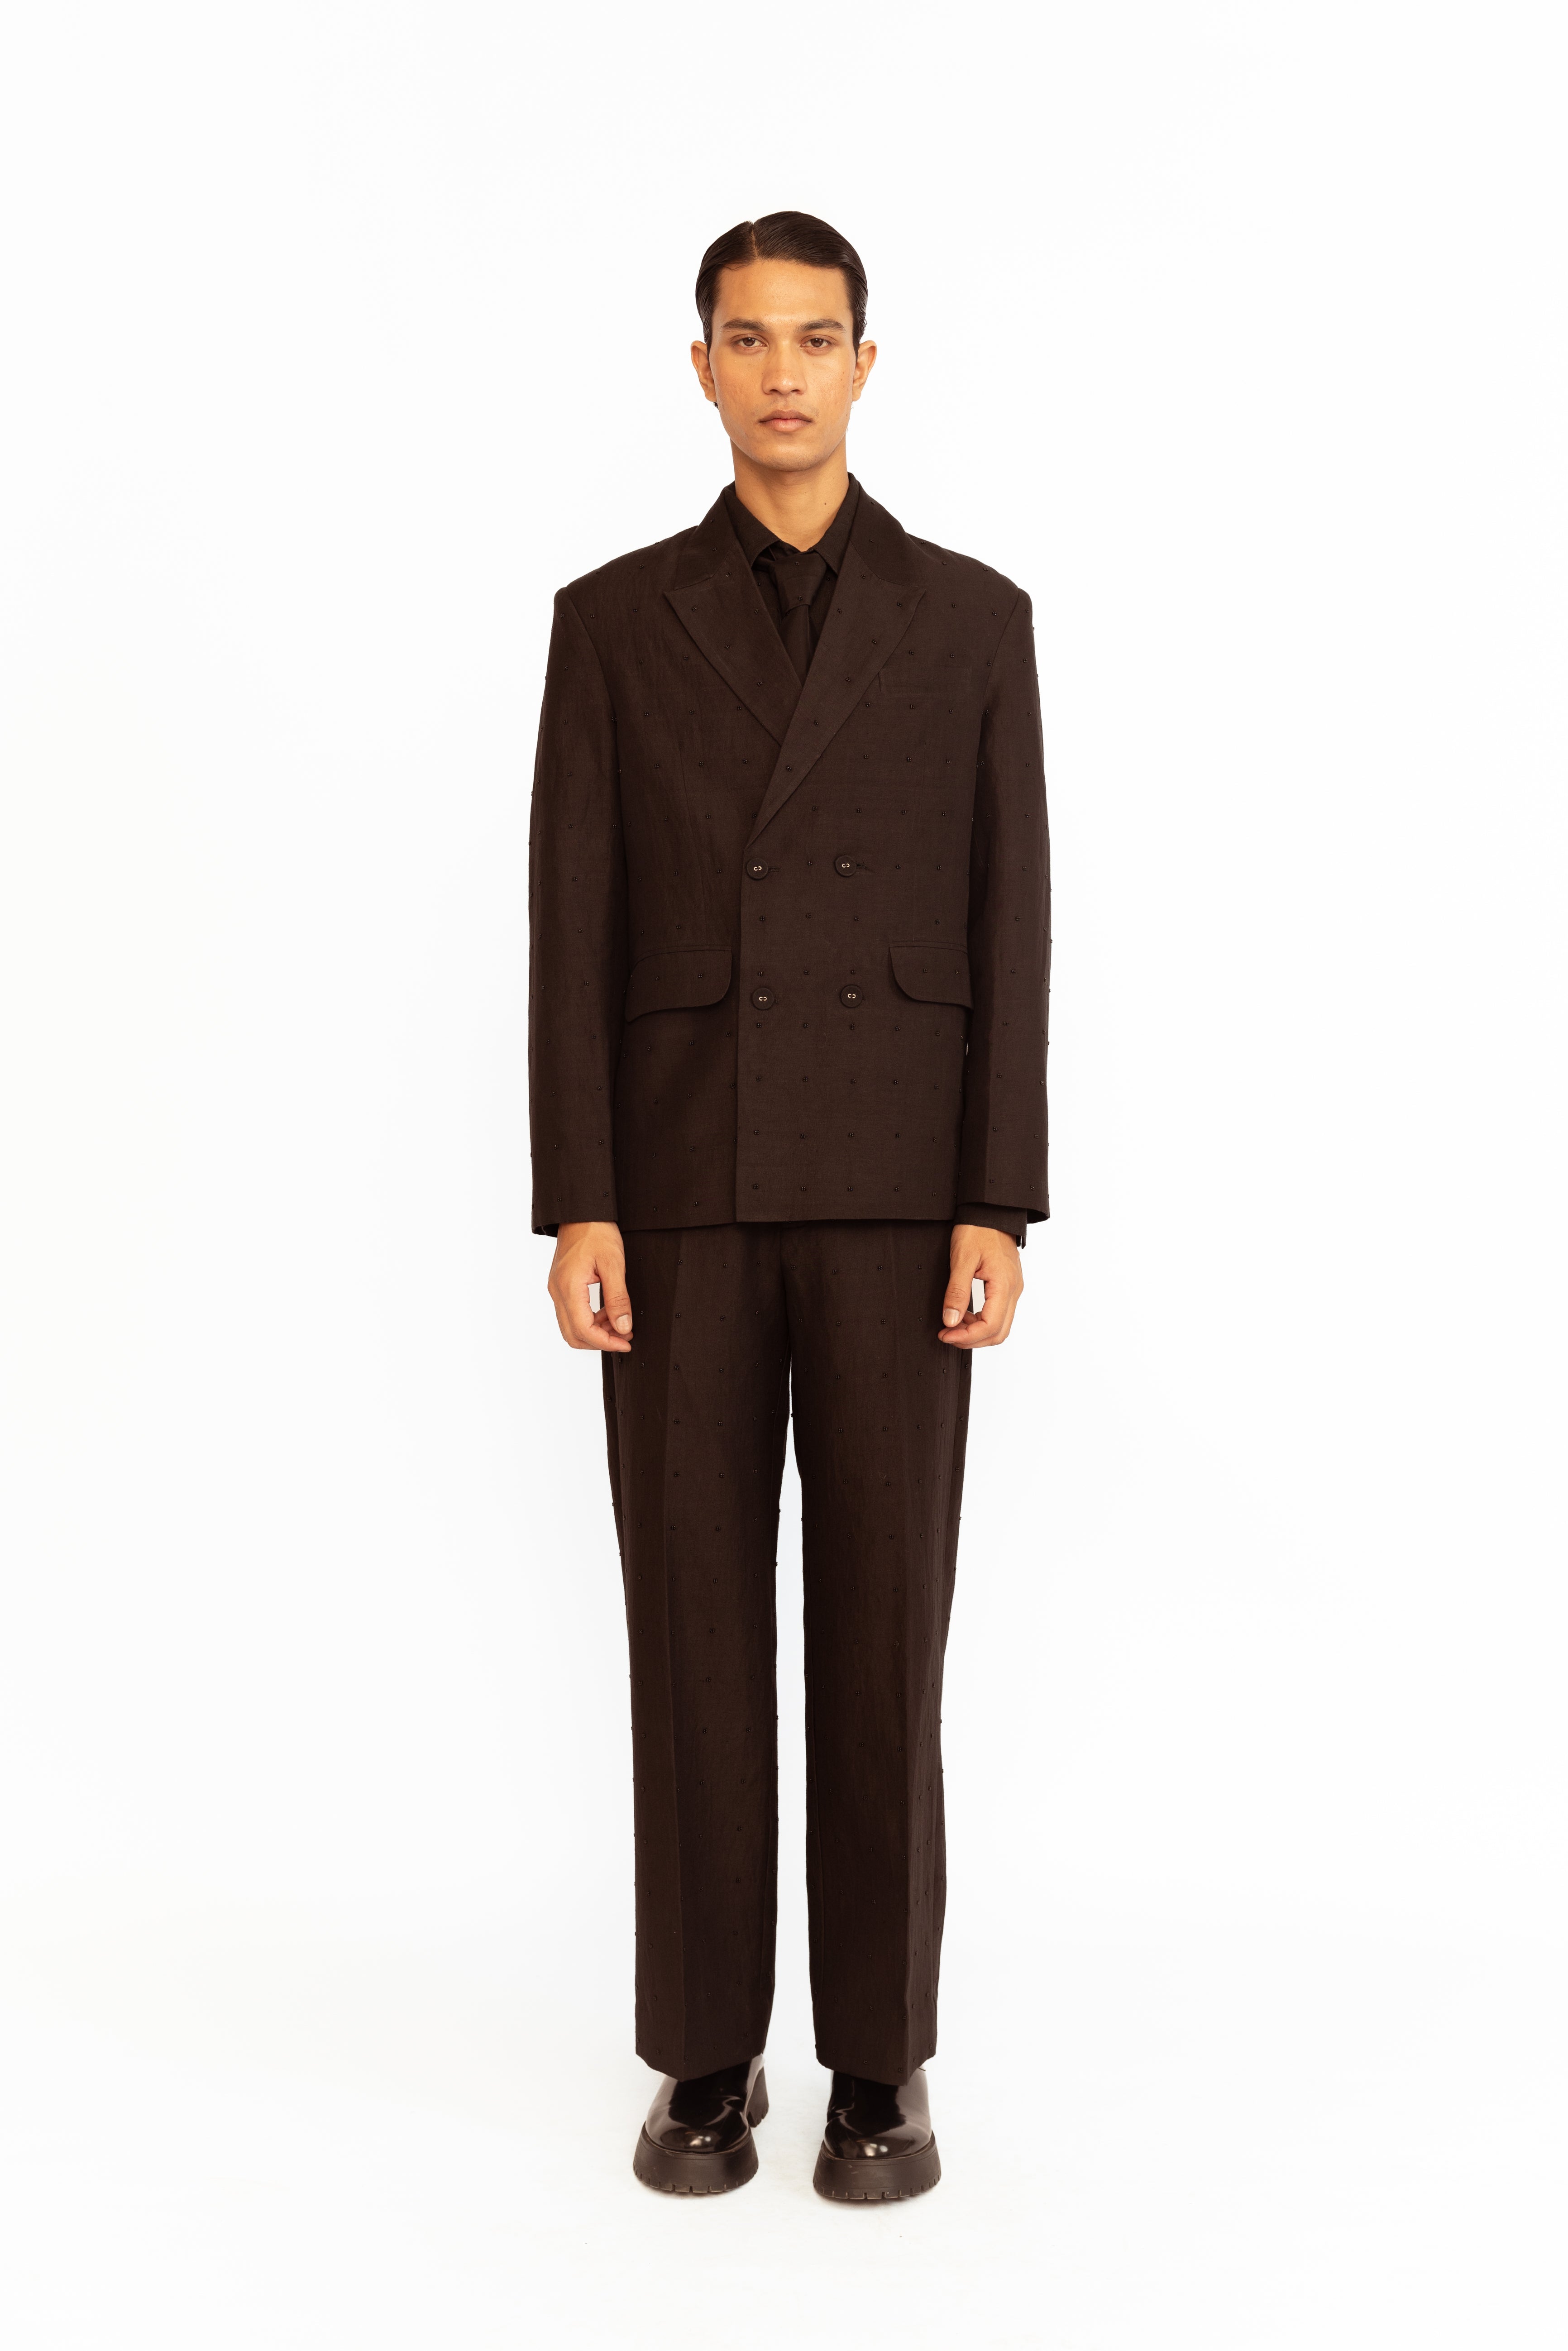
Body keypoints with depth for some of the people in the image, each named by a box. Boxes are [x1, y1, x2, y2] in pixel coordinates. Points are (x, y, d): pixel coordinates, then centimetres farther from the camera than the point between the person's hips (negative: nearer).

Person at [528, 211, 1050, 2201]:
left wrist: (998, 1212, -7)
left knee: (883, 1625, 0)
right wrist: (577, 1210, -7)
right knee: (696, 1626, 2)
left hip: (893, 1193, 0)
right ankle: (705, 2058, 16)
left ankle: (879, 2065, 13)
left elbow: (1006, 934, 2)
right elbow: (575, 935, 3)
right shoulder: (614, 620, 9)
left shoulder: (971, 621, 8)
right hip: (683, 1187, 1)